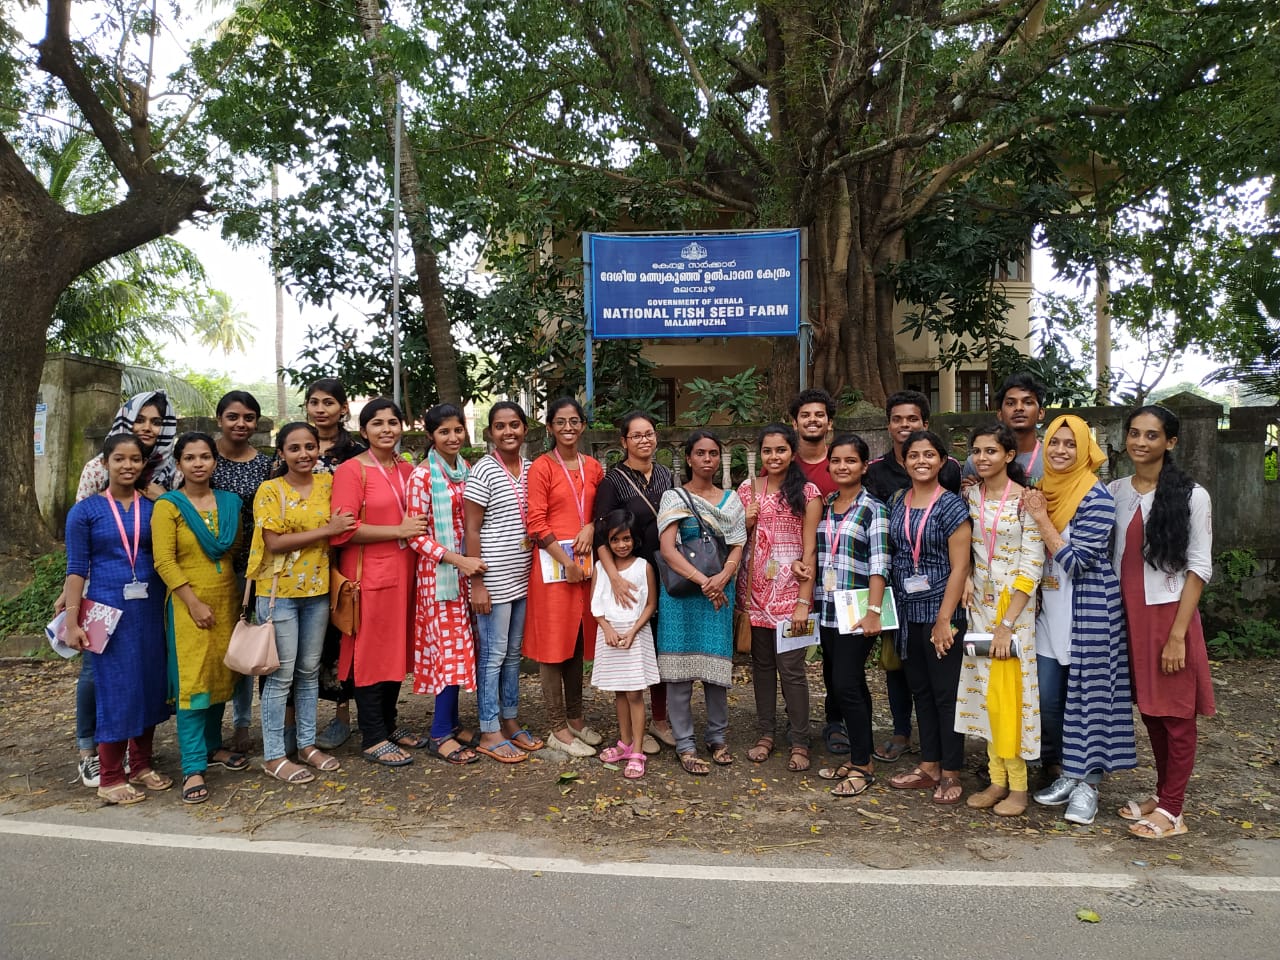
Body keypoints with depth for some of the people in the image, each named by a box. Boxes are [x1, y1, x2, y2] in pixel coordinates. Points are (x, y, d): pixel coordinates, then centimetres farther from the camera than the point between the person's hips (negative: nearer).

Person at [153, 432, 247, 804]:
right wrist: (194, 602, -16)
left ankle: (213, 746, 28)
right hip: (187, 603, -4)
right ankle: (193, 768, -1)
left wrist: (241, 596, 5)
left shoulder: (230, 502, 8)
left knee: (220, 676, 12)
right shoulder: (168, 506, -5)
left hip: (227, 600, 5)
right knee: (192, 682, -6)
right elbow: (164, 561, -11)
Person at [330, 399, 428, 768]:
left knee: (397, 650, 14)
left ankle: (389, 724, 29)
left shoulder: (408, 470, 10)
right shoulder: (351, 470, -9)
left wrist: (419, 528, 5)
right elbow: (343, 530, -17)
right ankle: (373, 739, 12)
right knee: (371, 654, 2)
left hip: (403, 571, 7)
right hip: (369, 575, -7)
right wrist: (398, 531, -18)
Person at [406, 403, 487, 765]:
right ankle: (440, 735, 7)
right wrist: (457, 559, -20)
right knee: (452, 648, -5)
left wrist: (474, 561, 7)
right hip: (438, 572, -6)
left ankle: (452, 722, 23)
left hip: (467, 571, 6)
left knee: (459, 648, 10)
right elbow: (415, 535, -13)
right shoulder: (422, 475, -10)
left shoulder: (468, 470, 10)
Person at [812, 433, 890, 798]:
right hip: (827, 612, 6)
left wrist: (873, 611, -21)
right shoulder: (824, 506, 11)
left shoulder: (873, 509, -6)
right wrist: (811, 600, 12)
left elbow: (879, 564, -13)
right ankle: (857, 757, 24)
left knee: (845, 685, -7)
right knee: (847, 686, 13)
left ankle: (862, 766, 7)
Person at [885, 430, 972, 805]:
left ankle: (951, 773, 15)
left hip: (941, 611, -6)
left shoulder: (951, 505, -8)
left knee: (946, 693, 2)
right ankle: (929, 766, 25)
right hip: (907, 613, 6)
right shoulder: (898, 504, 8)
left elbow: (959, 567, -12)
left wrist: (944, 620, -16)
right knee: (920, 691, 14)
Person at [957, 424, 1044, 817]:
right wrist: (965, 575, -5)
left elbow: (1031, 567, -14)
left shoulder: (1024, 500, -12)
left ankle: (1017, 786, 10)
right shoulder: (969, 495, 4)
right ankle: (997, 780, 19)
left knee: (1007, 692, -3)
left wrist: (1007, 624, -17)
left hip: (1014, 606, -5)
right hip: (979, 603, 5)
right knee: (985, 691, 8)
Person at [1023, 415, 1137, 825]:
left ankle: (1087, 785, 15)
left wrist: (1041, 518, -17)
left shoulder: (1096, 497, -14)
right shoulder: (1043, 491, 7)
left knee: (1088, 695, 3)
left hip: (1088, 611, -7)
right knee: (1049, 698, 10)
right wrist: (1033, 513, 1)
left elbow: (1077, 561, -19)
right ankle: (1065, 775, 26)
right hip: (1050, 611, 7)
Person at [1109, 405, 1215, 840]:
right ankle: (1162, 794, 29)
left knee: (1176, 715, 5)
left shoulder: (1191, 495, -7)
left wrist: (1177, 634, -14)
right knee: (1149, 710, 14)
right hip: (1130, 614, 4)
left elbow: (1199, 567, -9)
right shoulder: (1116, 491, 4)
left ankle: (1172, 810, 17)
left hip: (1169, 614, -4)